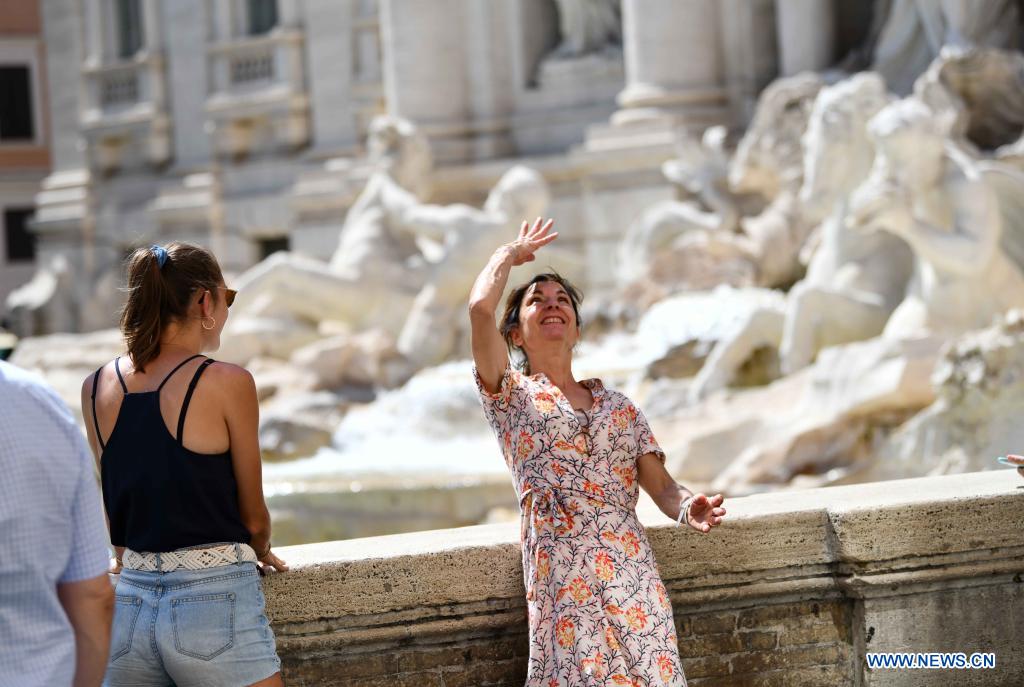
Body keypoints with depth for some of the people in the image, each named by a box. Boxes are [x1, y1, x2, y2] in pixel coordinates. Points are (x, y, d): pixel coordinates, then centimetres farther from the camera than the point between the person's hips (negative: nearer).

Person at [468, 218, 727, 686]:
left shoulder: (618, 406, 22)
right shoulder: (510, 394, 12)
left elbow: (660, 484, 12)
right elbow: (480, 308, -4)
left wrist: (688, 508, -12)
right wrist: (510, 254, 15)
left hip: (632, 571, 3)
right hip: (560, 573, -3)